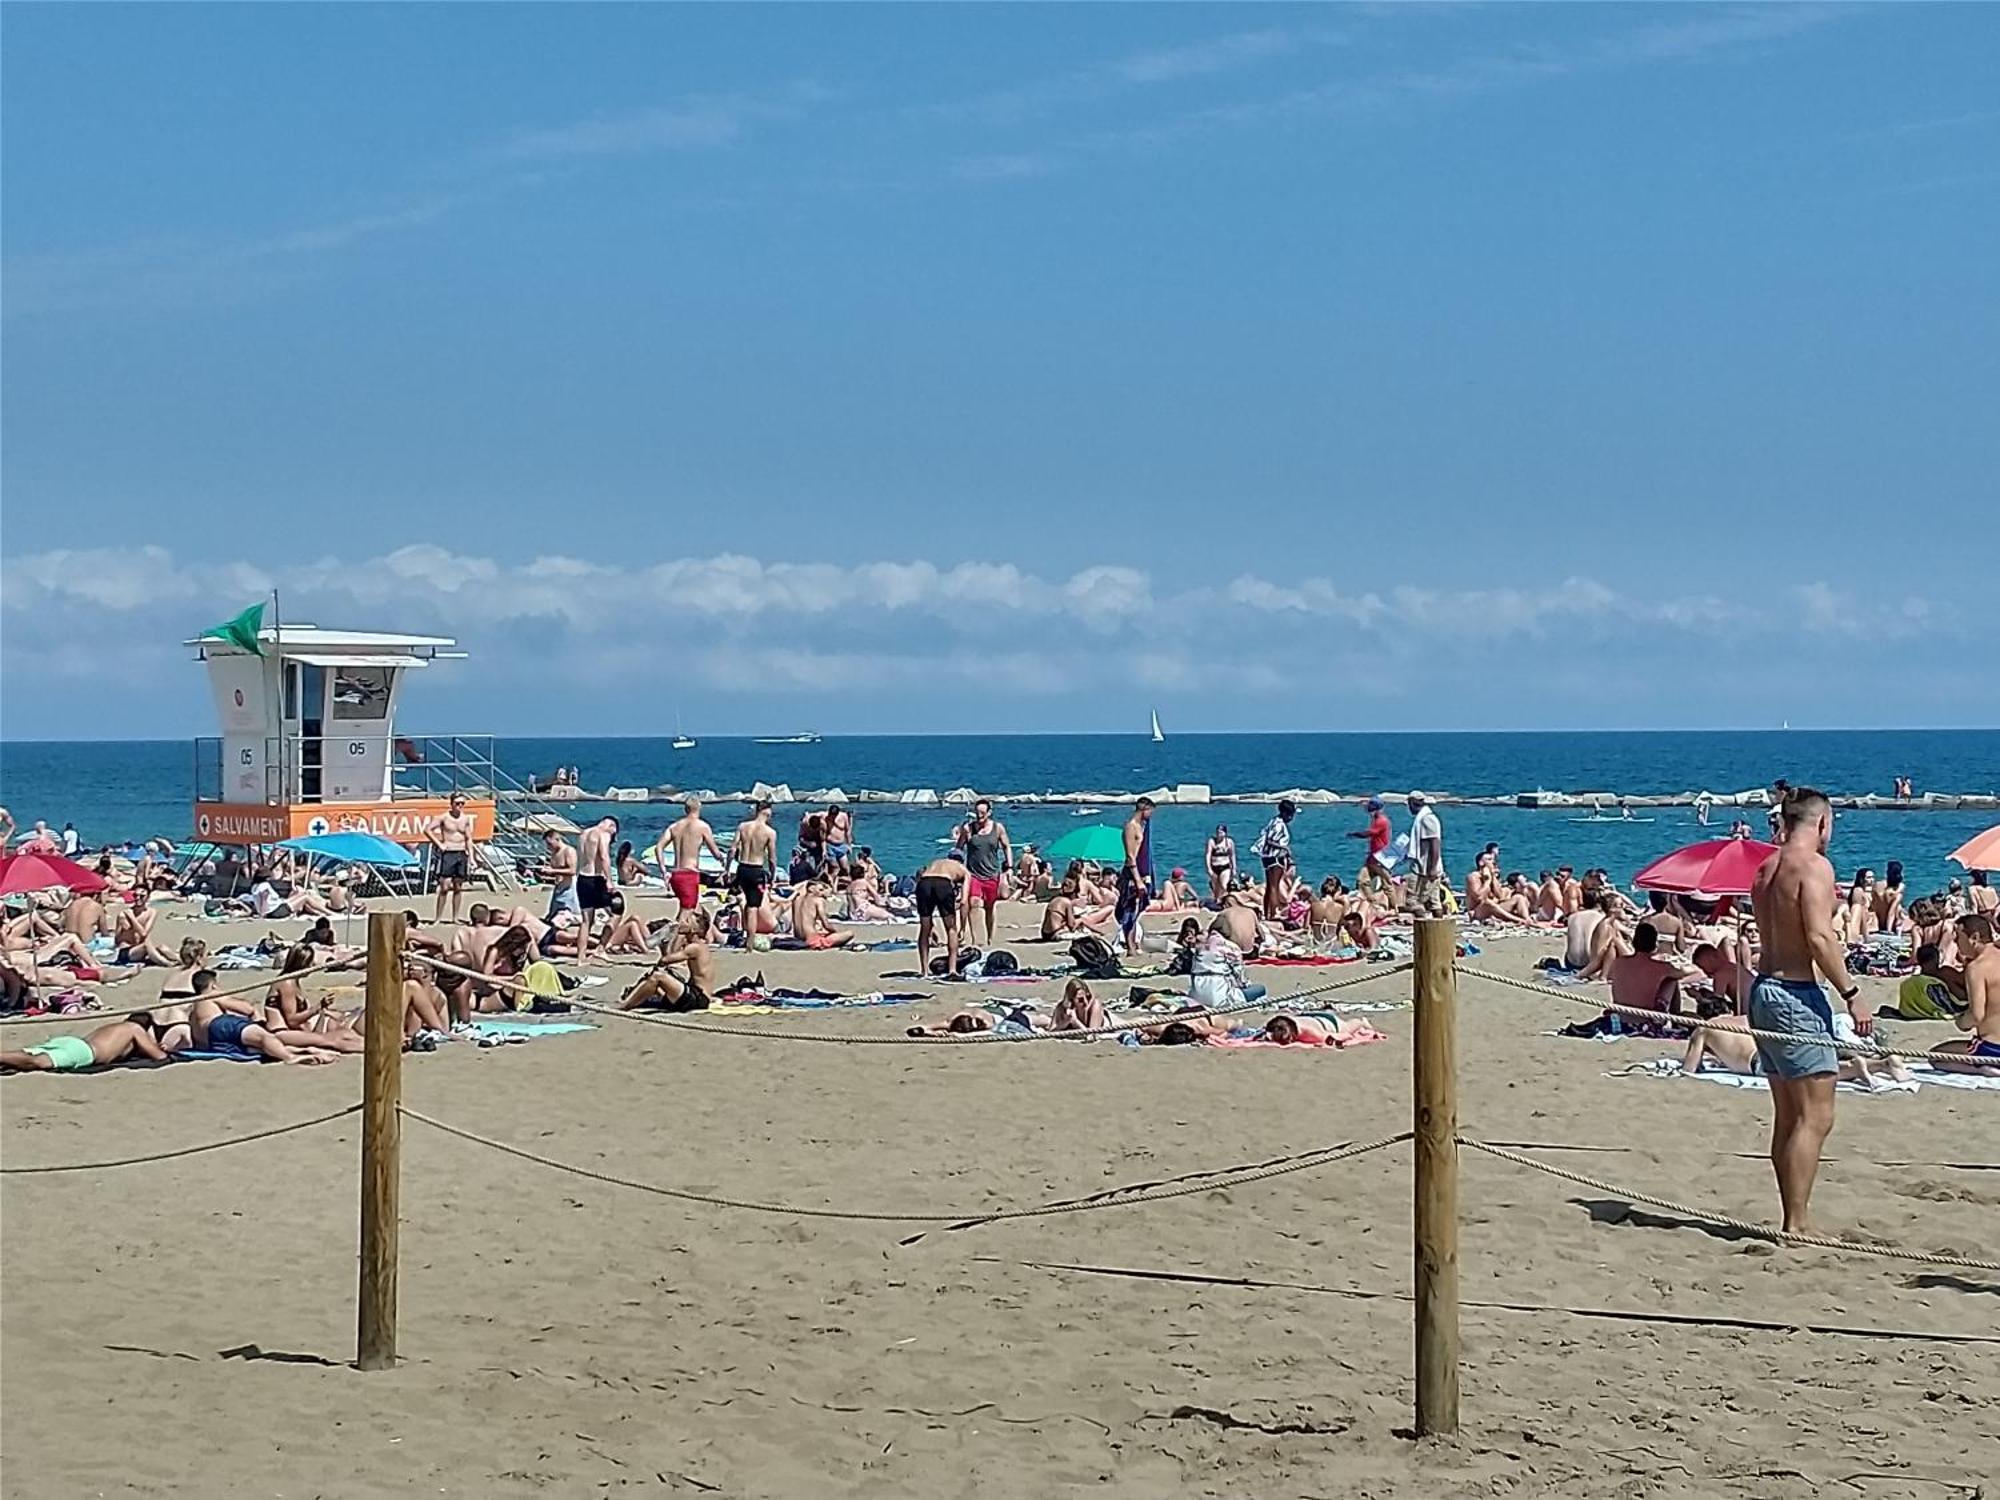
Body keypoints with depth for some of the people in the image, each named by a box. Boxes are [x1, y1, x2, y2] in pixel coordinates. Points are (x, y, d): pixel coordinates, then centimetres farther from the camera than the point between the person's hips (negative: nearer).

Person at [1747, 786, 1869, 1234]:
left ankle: (1794, 1220, 15)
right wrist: (1852, 994, -16)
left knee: (1788, 1118, 12)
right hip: (1796, 995, -9)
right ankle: (1797, 1225, -10)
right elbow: (1819, 937, -19)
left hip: (1764, 989, 9)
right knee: (1815, 1117, -8)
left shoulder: (1766, 868, 15)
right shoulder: (1813, 865, -11)